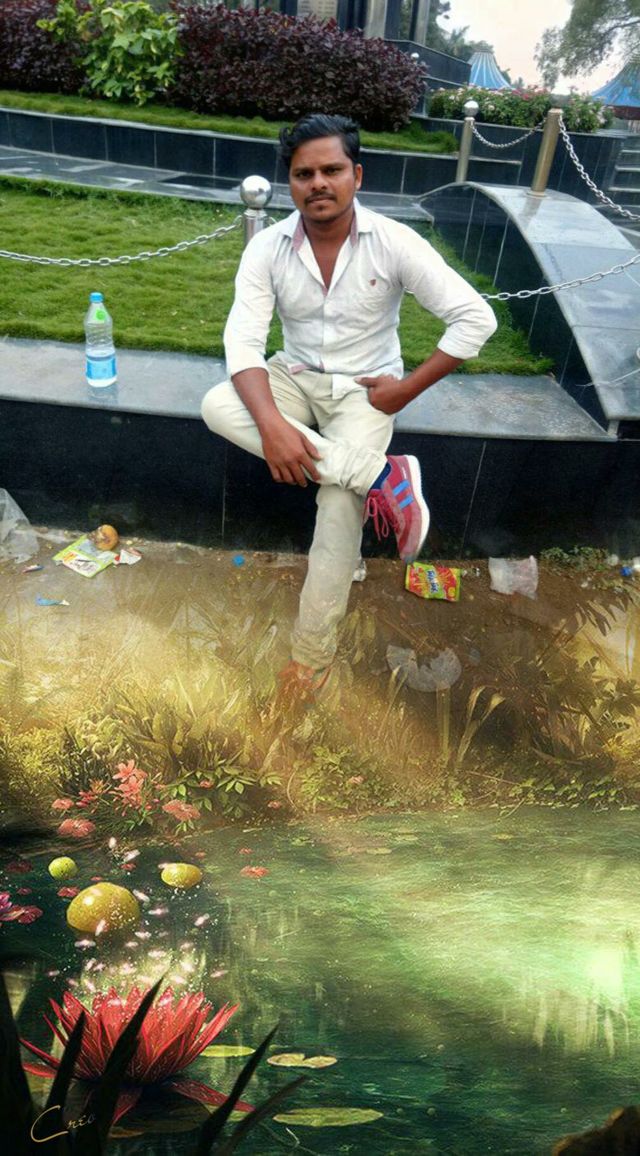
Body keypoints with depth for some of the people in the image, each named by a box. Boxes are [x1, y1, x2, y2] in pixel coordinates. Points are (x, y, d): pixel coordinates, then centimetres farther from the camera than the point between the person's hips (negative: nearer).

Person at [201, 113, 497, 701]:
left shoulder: (394, 243, -14)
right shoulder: (268, 247, -8)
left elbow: (476, 317, -13)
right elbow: (243, 339, -17)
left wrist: (408, 388, -15)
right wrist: (271, 423, -34)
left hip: (364, 388, -3)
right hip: (295, 377, 3)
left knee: (340, 507, -24)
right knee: (218, 405, -27)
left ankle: (313, 654, -4)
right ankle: (378, 476, -27)